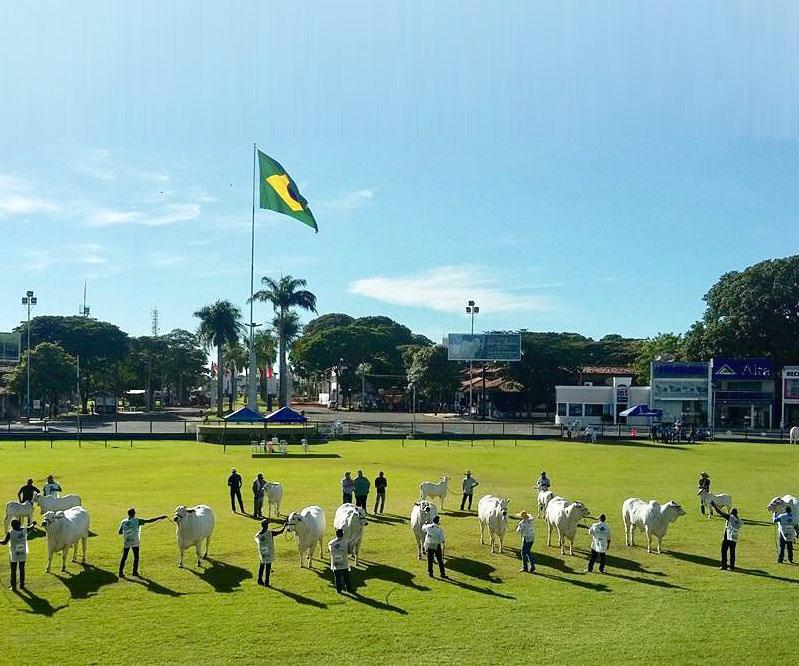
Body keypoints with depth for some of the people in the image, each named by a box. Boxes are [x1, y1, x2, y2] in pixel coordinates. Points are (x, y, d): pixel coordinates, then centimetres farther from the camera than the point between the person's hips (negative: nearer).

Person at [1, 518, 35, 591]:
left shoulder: (10, 532, -17)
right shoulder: (24, 530, -6)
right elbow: (30, 527, 16)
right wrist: (33, 524, 36)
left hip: (14, 555, -3)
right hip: (23, 554, 3)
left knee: (13, 570, 9)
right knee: (22, 569, 15)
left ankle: (13, 586, 12)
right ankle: (22, 585, 22)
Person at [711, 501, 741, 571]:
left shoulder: (730, 517, -7)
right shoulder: (740, 521, 8)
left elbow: (720, 513, -7)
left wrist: (714, 505, 2)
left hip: (727, 538, -5)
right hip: (734, 539, 5)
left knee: (724, 551, 5)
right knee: (732, 553, 9)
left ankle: (724, 566, 5)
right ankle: (732, 567, 9)